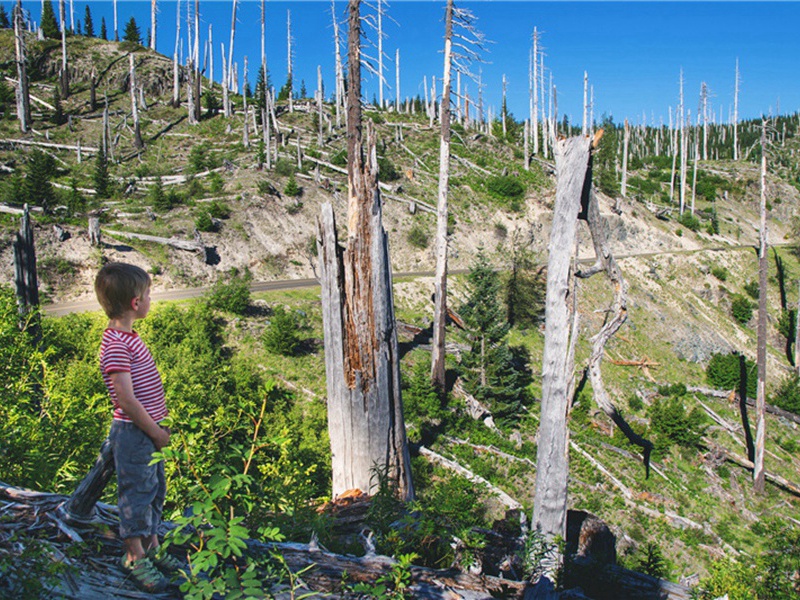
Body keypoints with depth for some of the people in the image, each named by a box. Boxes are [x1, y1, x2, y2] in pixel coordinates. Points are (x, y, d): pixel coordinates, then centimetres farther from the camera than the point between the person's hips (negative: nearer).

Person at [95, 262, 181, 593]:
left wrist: (158, 426, 14)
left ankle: (152, 548, 32)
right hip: (133, 433, -10)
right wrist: (155, 432, -15)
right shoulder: (115, 345, -21)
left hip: (148, 431, 10)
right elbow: (126, 399, -23)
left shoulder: (128, 337, 11)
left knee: (155, 491, 18)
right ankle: (135, 558, 19)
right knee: (137, 494, 4)